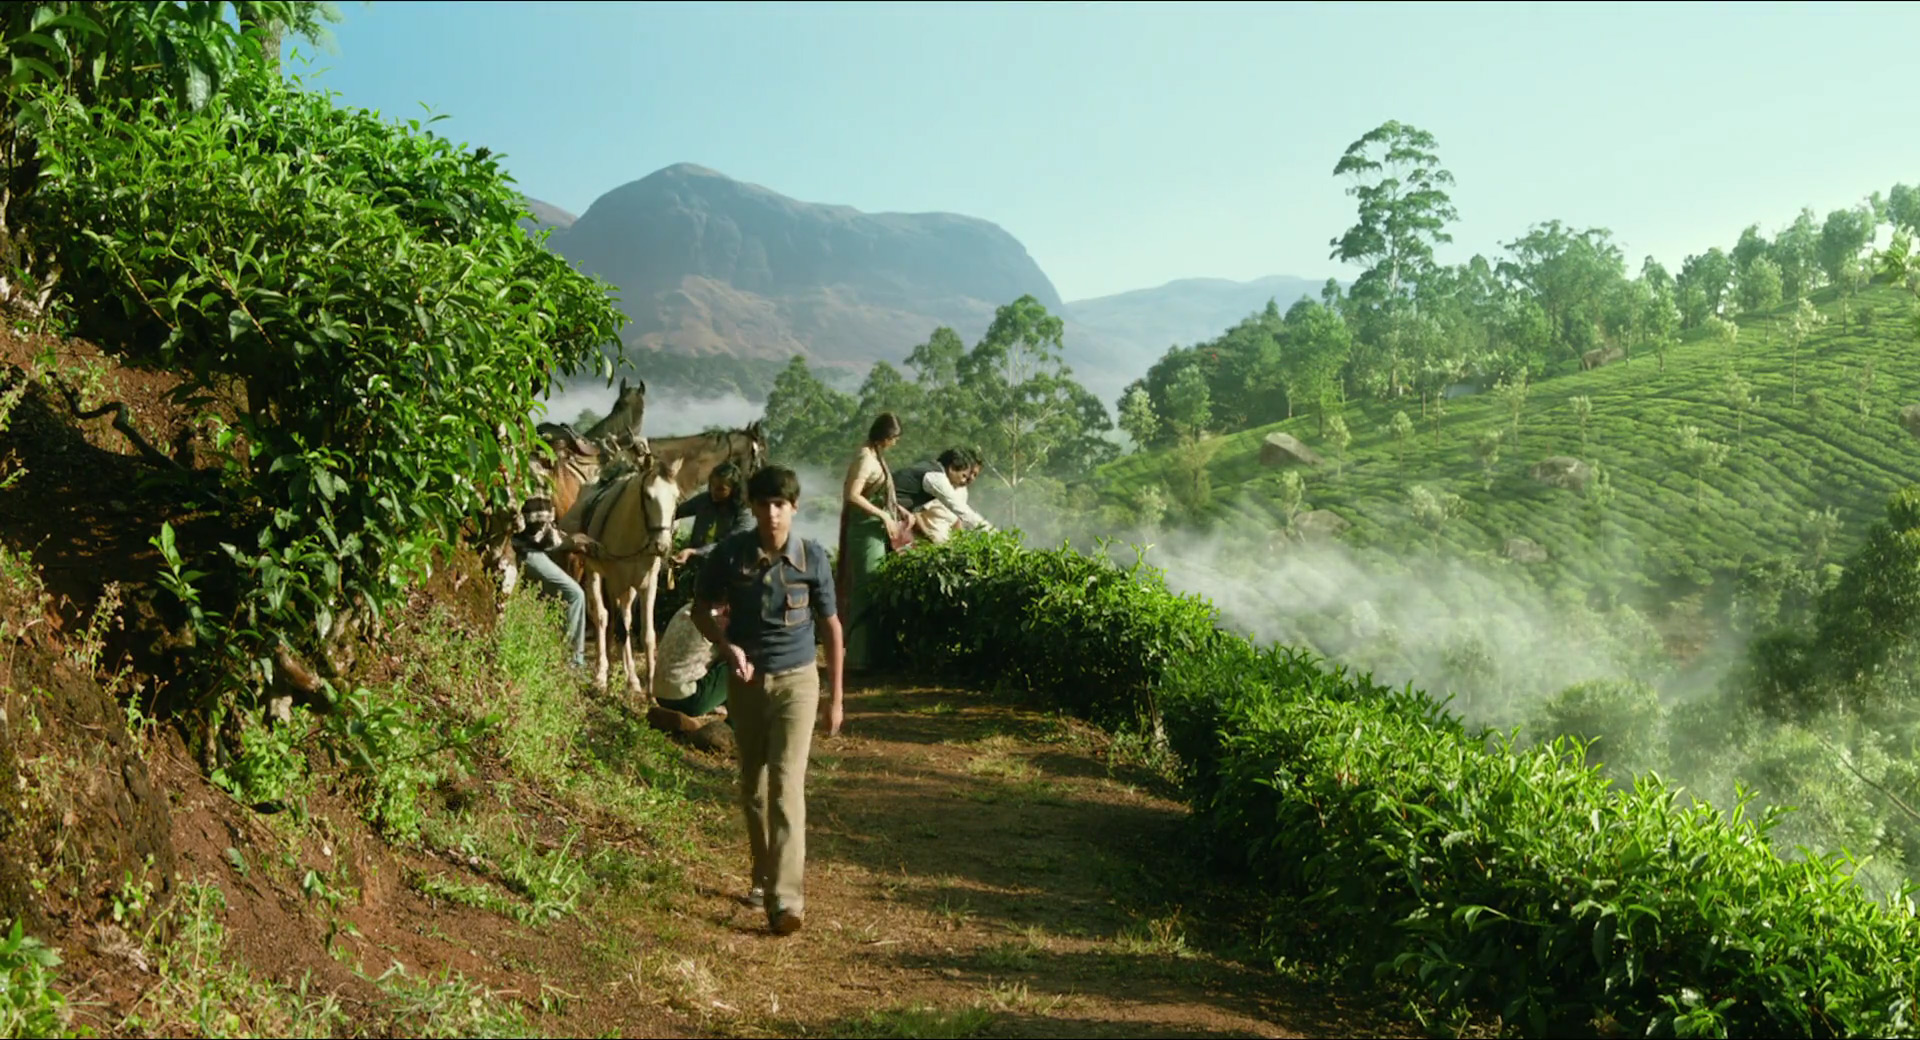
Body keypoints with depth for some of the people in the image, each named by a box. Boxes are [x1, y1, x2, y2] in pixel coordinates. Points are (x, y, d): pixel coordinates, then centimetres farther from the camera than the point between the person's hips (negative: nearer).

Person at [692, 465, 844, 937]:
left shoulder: (812, 557, -8)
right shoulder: (730, 552, -7)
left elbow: (831, 626, 1)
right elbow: (702, 608, 6)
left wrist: (836, 698, 2)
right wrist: (728, 646, -14)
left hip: (796, 680, -2)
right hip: (746, 681, 2)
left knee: (786, 783, -13)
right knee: (752, 786, 13)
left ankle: (786, 900, -15)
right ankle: (764, 876, 32)